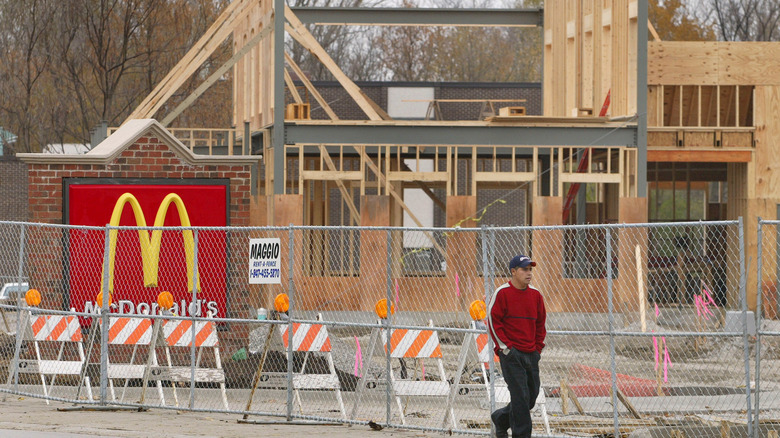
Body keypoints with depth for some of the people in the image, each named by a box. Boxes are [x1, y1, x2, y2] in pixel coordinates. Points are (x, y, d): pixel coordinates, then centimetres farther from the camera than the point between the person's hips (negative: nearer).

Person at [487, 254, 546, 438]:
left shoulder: (535, 295, 11)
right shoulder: (502, 293, -6)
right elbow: (493, 321, -6)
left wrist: (538, 347, 11)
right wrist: (505, 347, -10)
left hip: (531, 354, 6)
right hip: (511, 354, -6)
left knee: (531, 397, 10)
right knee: (520, 396, -11)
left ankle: (501, 418, 31)